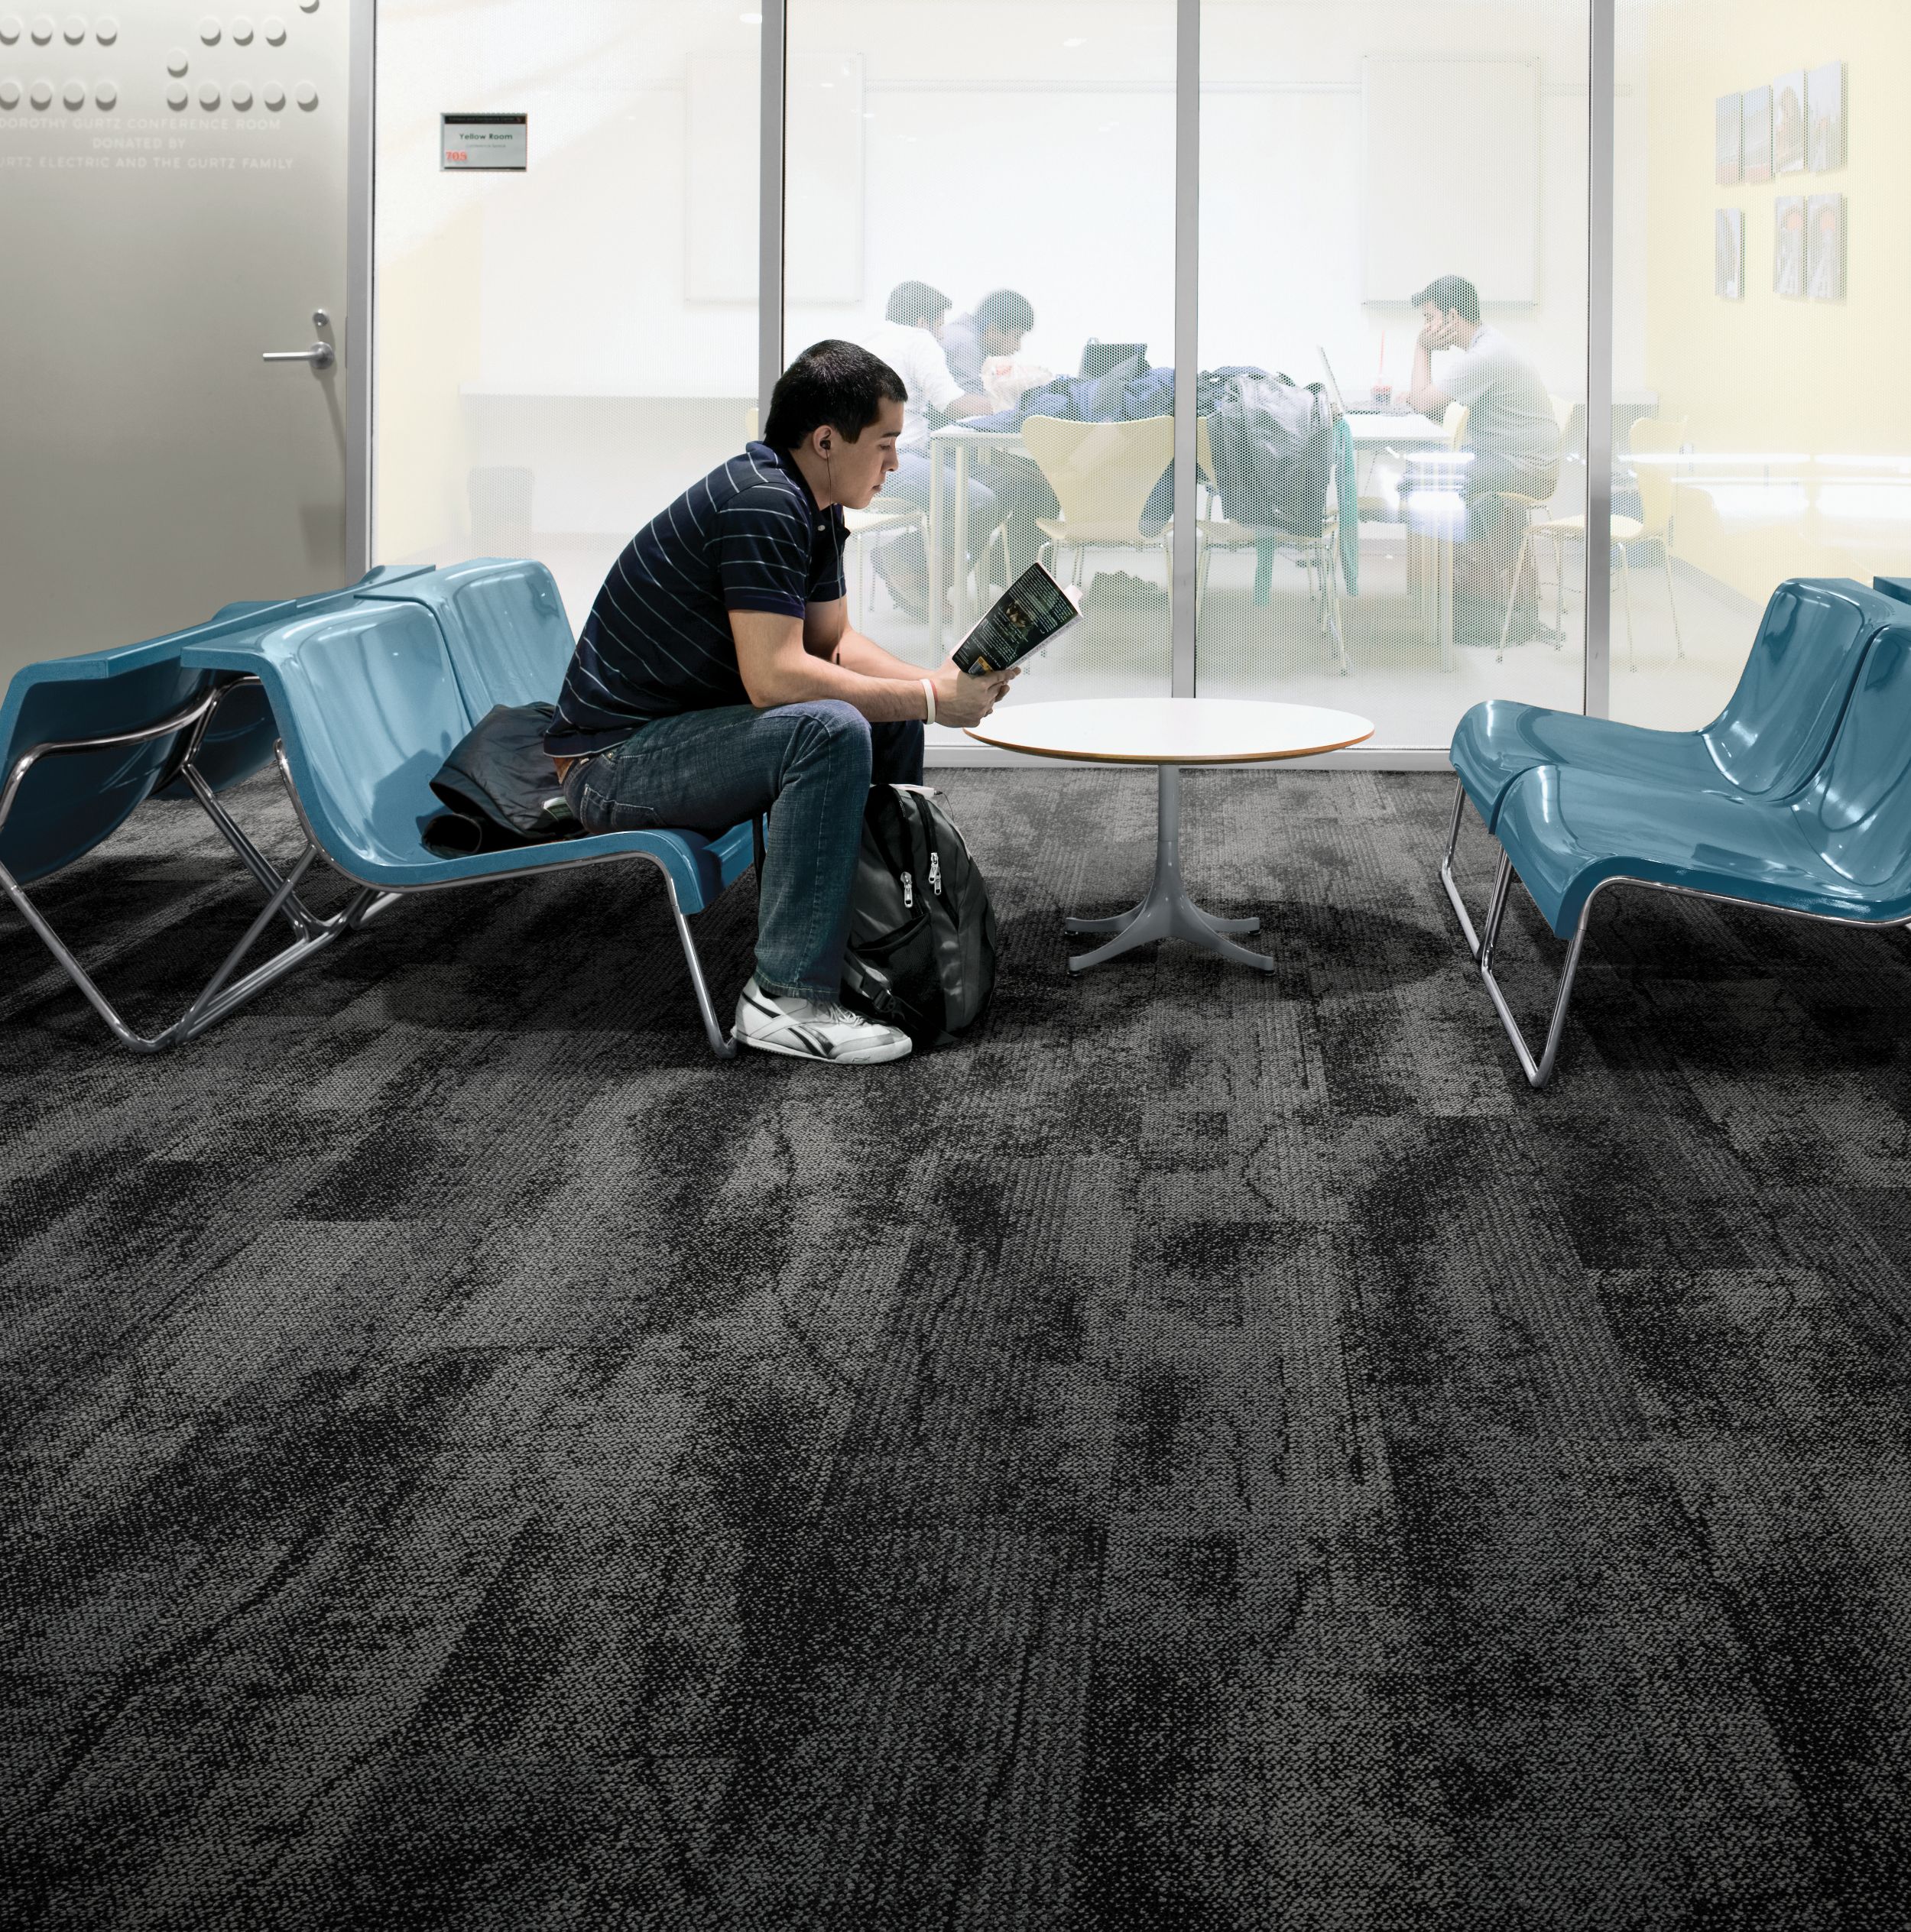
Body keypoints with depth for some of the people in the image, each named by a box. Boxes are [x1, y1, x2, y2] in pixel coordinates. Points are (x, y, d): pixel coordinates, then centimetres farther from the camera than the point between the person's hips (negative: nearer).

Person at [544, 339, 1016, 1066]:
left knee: (889, 716, 13)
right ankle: (787, 998, -26)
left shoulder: (810, 508, 9)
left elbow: (833, 640, 15)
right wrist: (928, 700, -23)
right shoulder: (762, 503, -23)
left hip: (686, 726, 10)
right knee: (830, 730, -30)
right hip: (612, 758, -10)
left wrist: (935, 682, -2)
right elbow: (774, 676, -29)